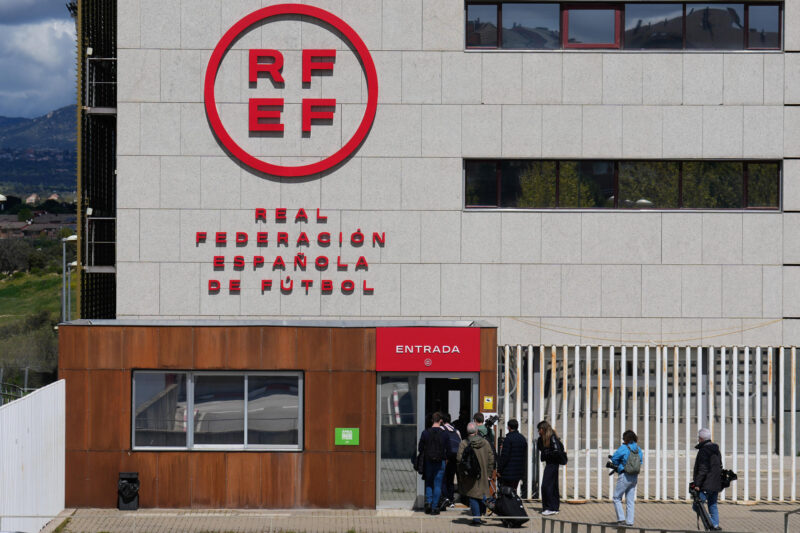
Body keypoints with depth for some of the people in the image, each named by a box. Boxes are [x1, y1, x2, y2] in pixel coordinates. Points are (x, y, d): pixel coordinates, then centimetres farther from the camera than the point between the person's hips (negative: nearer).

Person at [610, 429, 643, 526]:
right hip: (635, 477, 6)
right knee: (630, 500, 11)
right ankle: (629, 521, 9)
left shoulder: (624, 448, -14)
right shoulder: (638, 449, 5)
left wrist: (618, 465, 9)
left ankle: (621, 519, -4)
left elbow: (614, 459, -10)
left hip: (625, 477, -6)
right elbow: (640, 463, 14)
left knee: (617, 498, 6)